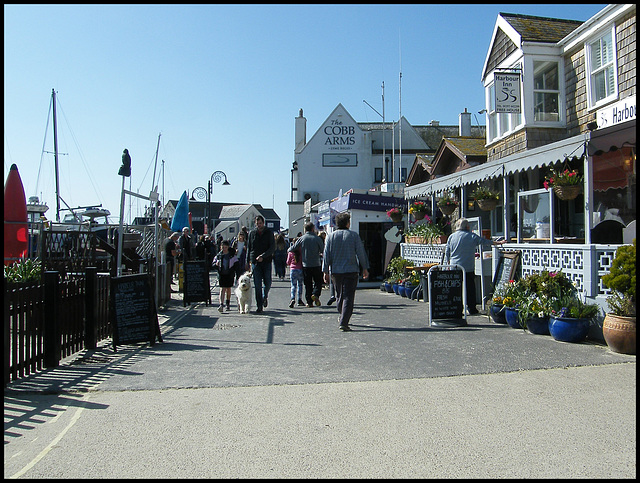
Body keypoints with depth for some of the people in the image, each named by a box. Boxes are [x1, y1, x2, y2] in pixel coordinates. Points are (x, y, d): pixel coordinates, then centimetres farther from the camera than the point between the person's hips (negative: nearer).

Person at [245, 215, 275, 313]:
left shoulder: (269, 233, 3)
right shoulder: (252, 233, 10)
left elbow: (273, 248, -5)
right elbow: (248, 248, 14)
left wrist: (263, 256, -17)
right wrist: (248, 262, 7)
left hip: (266, 261, -1)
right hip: (255, 262, 1)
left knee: (267, 283, 0)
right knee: (257, 285, -3)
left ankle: (265, 296, 31)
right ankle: (259, 306, 2)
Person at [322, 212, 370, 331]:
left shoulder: (331, 236, 3)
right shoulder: (354, 236, -2)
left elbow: (326, 255, 2)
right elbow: (361, 253, -1)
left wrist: (325, 271, 7)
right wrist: (365, 268, 8)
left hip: (335, 271, 3)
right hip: (351, 270, -3)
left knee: (340, 295, 19)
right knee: (348, 296, -4)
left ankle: (342, 318, 34)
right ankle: (344, 322, -13)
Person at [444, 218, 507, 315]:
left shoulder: (451, 236, 5)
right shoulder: (472, 236, -3)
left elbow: (447, 252, 8)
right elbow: (484, 241, 5)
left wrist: (448, 262, 19)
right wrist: (498, 243, 16)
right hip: (468, 268, -2)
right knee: (470, 289, 6)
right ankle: (471, 309, 10)